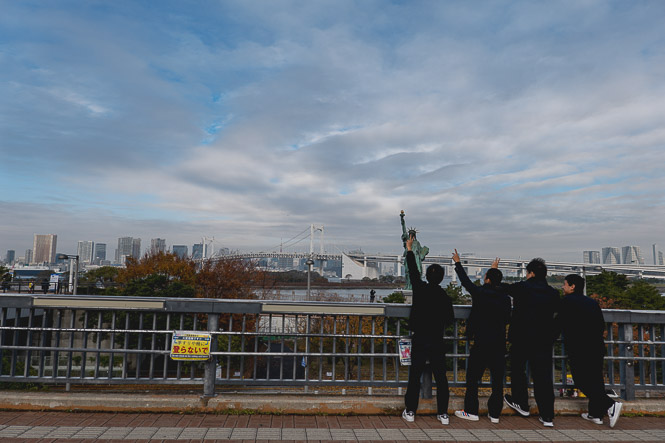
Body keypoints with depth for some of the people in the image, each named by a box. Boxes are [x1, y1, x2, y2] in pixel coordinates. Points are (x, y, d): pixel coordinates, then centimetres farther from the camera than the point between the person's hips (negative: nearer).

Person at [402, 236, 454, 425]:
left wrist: (410, 250, 18)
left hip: (419, 340, -1)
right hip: (437, 342, 1)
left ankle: (410, 411, 12)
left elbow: (413, 272, 7)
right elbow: (450, 320, 6)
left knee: (415, 376, 7)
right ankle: (443, 413, 14)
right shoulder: (445, 297, -4)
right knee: (441, 377, 9)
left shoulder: (420, 289, -8)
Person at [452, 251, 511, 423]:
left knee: (473, 378, 7)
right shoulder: (505, 297, 0)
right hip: (499, 344, 5)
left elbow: (465, 281, 4)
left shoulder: (479, 293, -12)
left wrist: (458, 263, 17)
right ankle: (495, 413, 18)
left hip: (481, 343, -4)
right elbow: (507, 319, 12)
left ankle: (471, 411, 12)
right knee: (497, 379, 11)